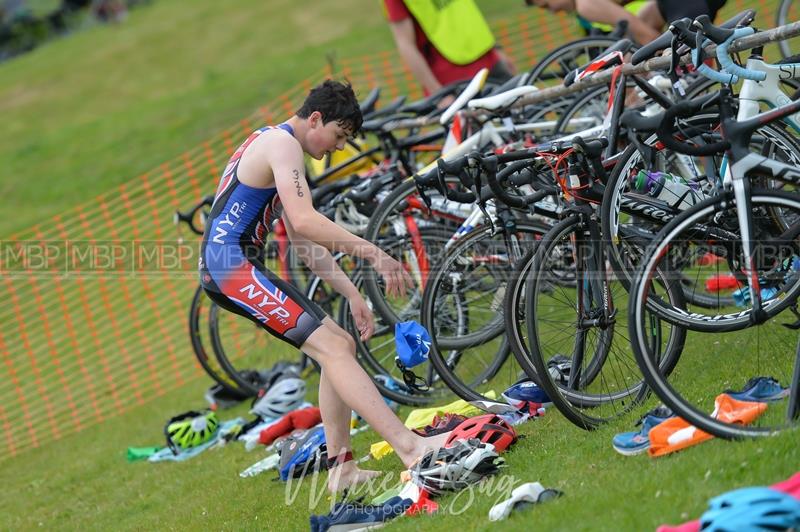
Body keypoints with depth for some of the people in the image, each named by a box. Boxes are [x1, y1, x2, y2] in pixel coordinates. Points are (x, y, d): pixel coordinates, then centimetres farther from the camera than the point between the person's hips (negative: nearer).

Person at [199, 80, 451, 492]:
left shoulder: (274, 143, 24)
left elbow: (304, 241, 25)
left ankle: (342, 468, 10)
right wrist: (374, 254, -23)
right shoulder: (282, 144, -9)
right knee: (333, 347, -20)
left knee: (341, 344, 10)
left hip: (236, 266, 10)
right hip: (229, 262, -10)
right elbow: (304, 221, -25)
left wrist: (352, 295, 19)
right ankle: (410, 446, -29)